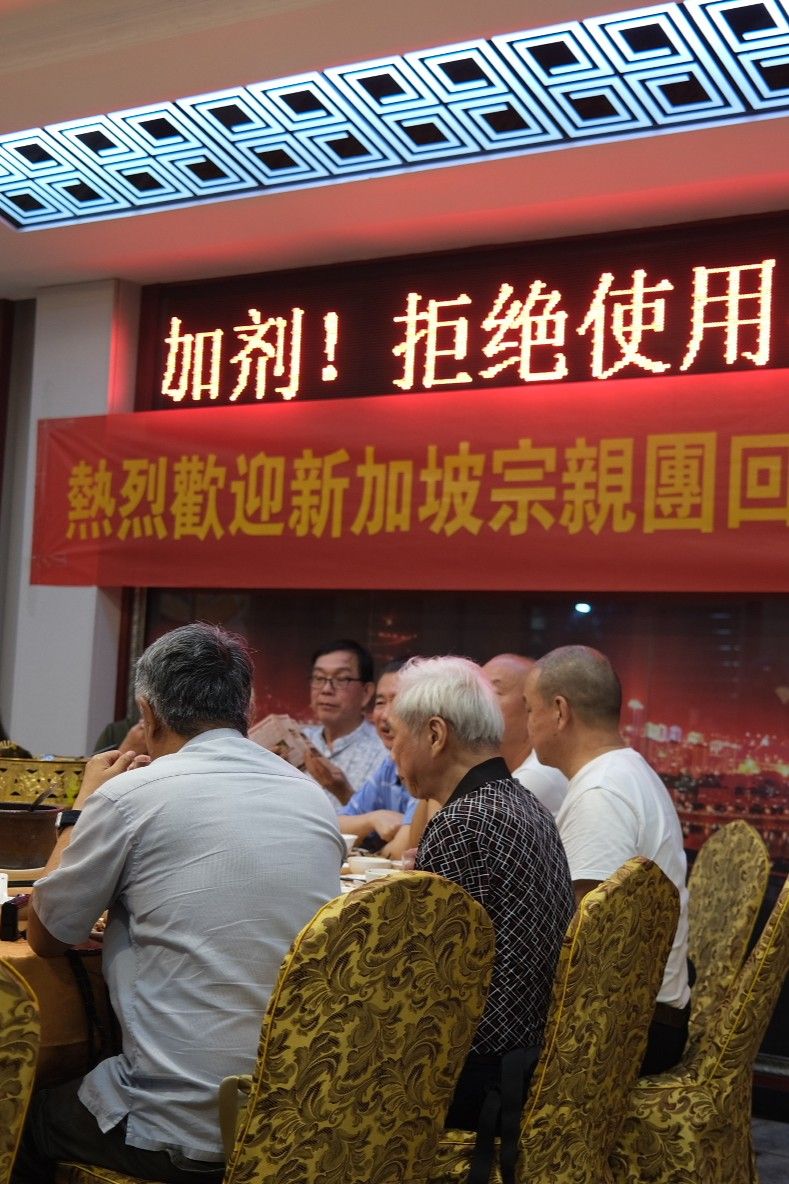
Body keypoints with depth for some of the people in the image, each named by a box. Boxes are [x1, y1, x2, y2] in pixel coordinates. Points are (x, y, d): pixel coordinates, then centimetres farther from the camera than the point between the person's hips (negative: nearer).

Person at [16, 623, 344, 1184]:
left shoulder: (130, 795, -13)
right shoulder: (316, 799, 3)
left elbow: (46, 937, 1)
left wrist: (84, 805, 12)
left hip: (184, 1133, -6)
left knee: (29, 1116, 26)